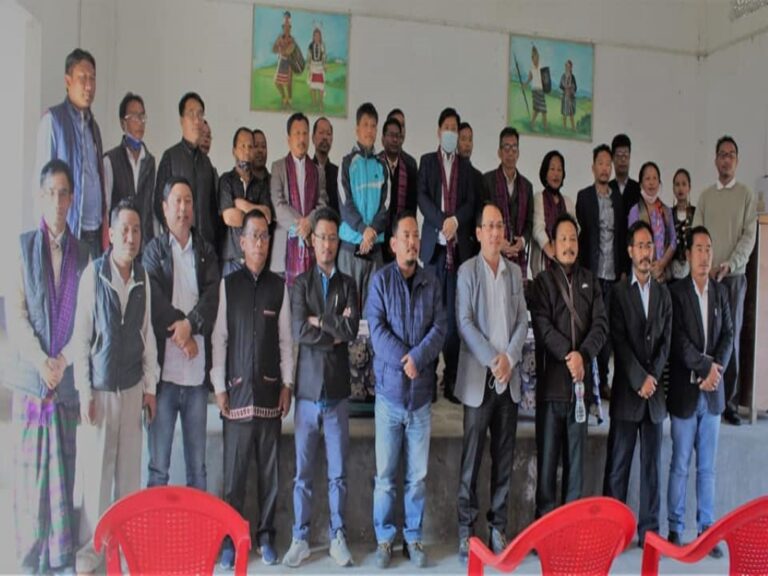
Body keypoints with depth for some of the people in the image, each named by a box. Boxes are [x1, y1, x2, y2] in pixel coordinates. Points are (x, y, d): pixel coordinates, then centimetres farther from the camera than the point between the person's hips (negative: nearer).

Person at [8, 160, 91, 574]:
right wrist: (40, 360, -12)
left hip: (69, 378, 1)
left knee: (65, 468, 6)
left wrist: (63, 361, -7)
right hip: (31, 375, -1)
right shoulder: (24, 246, 3)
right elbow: (15, 313, -2)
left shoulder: (83, 253, 7)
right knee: (30, 469, 4)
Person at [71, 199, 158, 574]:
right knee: (96, 469, 5)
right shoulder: (93, 273, -11)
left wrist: (150, 387, 6)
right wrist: (84, 391, -9)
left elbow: (147, 334, 5)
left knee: (130, 466, 12)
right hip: (100, 387, -3)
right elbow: (81, 336, -9)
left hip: (132, 386, 3)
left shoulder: (143, 278, -1)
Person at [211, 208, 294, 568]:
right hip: (237, 390, -1)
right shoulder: (228, 285, 1)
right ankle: (230, 538, 15)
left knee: (269, 468, 8)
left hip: (270, 390, 2)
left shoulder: (279, 286, 6)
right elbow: (219, 338, 1)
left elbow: (286, 338, 7)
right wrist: (219, 387, -3)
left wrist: (287, 384, 3)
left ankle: (266, 536, 20)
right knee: (234, 470, 3)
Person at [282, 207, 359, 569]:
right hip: (307, 389, -1)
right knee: (303, 472, 7)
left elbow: (353, 329, -8)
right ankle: (300, 538, 19)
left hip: (337, 391, 1)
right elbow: (299, 331, -10)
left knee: (338, 472, 8)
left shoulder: (348, 284, 8)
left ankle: (337, 537, 20)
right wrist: (335, 333, -8)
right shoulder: (301, 283, 5)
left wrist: (319, 322, -7)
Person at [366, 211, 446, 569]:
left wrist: (417, 357, -17)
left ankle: (414, 538, 22)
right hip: (389, 391, -2)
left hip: (422, 394, 2)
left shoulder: (431, 284, 7)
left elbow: (439, 329, -2)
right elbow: (376, 328, -9)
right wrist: (403, 360, -17)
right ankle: (385, 538, 19)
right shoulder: (380, 280, 0)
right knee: (385, 474, 5)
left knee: (418, 476, 9)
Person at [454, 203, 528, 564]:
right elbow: (464, 323, -8)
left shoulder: (515, 272, 12)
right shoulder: (467, 271, 0)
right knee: (472, 458, 0)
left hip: (509, 378, 4)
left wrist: (509, 359, -7)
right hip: (478, 378, -4)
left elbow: (523, 321, 8)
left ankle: (498, 528, 20)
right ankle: (466, 531, 10)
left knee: (504, 458, 9)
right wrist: (492, 361, -15)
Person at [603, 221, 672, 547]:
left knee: (652, 465, 8)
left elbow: (666, 341, 7)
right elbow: (619, 342, -7)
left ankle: (649, 530, 16)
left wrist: (652, 377, -7)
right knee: (618, 466, 0)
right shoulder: (619, 292, 0)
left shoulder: (663, 294, 13)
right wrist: (639, 380, -13)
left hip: (655, 392, 4)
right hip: (626, 392, -4)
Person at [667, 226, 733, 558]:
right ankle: (675, 530, 14)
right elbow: (679, 342, -12)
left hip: (712, 393, 4)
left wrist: (716, 370, -9)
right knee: (680, 466, 4)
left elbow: (729, 335, 5)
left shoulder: (721, 291, 9)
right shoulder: (677, 292, -6)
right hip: (685, 392, -4)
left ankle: (707, 530, 21)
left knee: (707, 467, 12)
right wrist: (707, 367, -15)